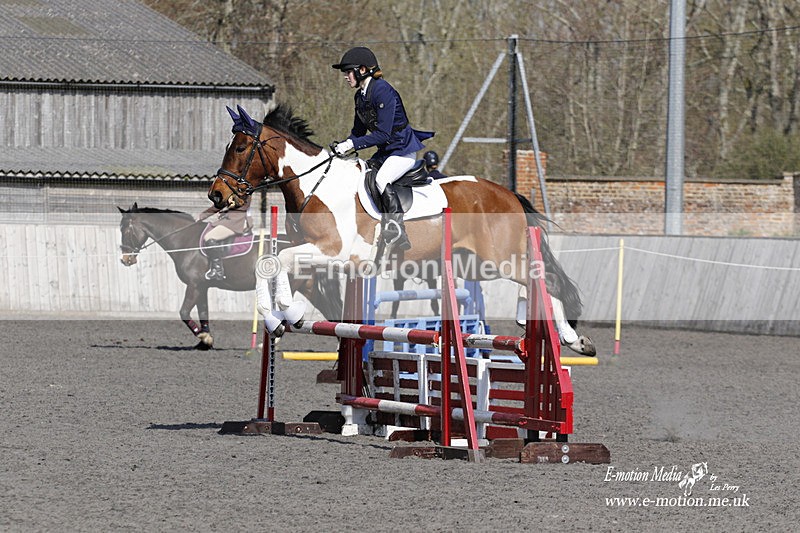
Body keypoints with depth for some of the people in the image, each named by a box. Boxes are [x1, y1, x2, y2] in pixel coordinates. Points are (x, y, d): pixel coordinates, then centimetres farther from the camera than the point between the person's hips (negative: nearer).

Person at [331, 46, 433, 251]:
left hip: (404, 149, -10)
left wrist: (352, 144, -25)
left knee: (382, 180, -31)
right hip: (385, 151, 10)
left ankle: (397, 234, -35)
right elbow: (358, 132, 16)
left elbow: (383, 134, -25)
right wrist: (343, 145, -3)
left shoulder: (382, 91, -21)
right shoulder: (360, 96, 8)